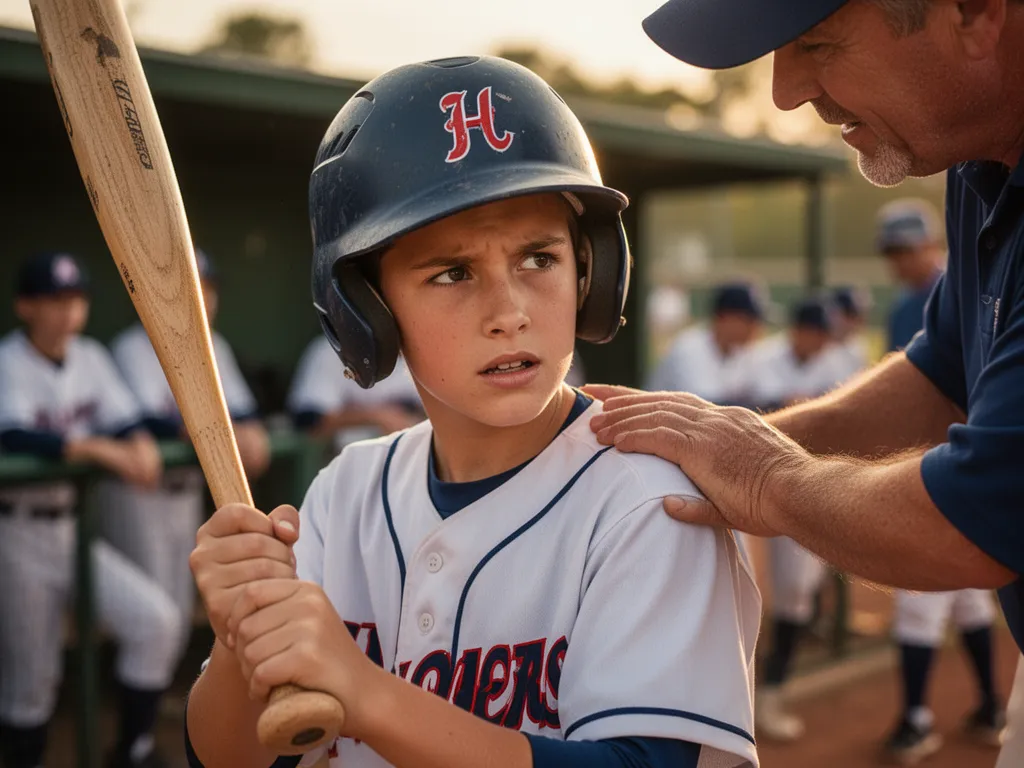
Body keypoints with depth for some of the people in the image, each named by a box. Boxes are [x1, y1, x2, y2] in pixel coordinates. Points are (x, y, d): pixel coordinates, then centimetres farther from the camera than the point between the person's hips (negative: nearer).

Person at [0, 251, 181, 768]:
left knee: (155, 619, -7)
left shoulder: (90, 357, 3)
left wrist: (140, 444, -26)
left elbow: (123, 420, -3)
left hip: (72, 526, 5)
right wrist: (102, 451, -38)